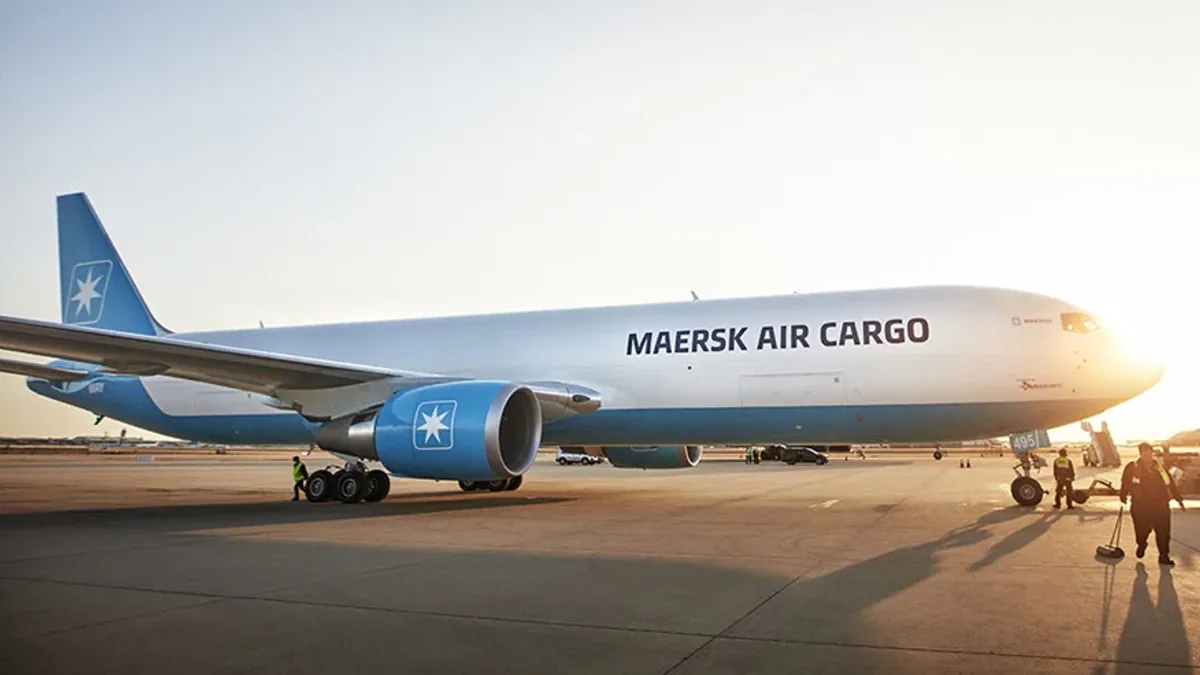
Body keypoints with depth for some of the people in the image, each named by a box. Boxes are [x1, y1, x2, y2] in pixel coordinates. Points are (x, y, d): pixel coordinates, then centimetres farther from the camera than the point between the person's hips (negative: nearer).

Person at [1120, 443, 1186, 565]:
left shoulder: (1160, 467, 6)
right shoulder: (1132, 467, -2)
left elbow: (1171, 483, 12)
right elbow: (1125, 483, 4)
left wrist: (1179, 498, 13)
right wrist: (1124, 495, -2)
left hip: (1161, 506, 2)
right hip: (1141, 506, -2)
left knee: (1163, 532, 2)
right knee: (1142, 531, 7)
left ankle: (1164, 556, 17)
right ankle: (1141, 545, 39)